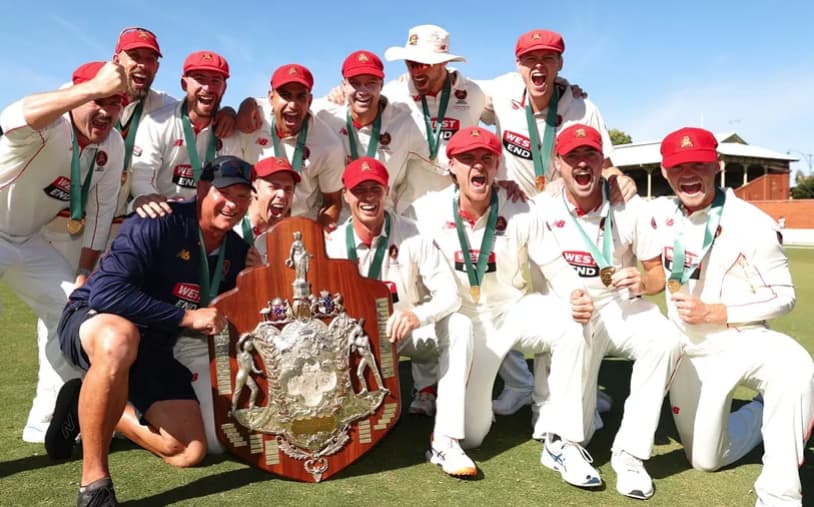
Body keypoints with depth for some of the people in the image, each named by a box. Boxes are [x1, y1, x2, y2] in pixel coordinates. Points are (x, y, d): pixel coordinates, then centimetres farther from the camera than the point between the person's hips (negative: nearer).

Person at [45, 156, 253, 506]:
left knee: (190, 452, -3)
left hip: (152, 348, 7)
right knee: (120, 338, -45)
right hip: (92, 320, -6)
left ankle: (88, 408, 19)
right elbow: (106, 293, -28)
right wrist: (186, 316, -26)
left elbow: (228, 310, 18)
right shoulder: (159, 223, -19)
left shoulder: (236, 251, 3)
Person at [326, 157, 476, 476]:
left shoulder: (412, 236, -12)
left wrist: (418, 315, -40)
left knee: (459, 326, -29)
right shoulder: (333, 245, -6)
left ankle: (445, 441, -29)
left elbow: (450, 293, -19)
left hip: (408, 332, -1)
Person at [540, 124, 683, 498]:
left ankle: (629, 452, -22)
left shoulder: (631, 208, -9)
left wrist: (643, 283, -26)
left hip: (620, 308, 1)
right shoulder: (543, 210, -8)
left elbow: (660, 274, -2)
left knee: (666, 338, -35)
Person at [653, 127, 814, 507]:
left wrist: (715, 313, -23)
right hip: (689, 354, 4)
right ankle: (763, 413, 37)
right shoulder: (660, 213, -2)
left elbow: (783, 297, -10)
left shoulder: (752, 225, -16)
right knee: (705, 460, 11)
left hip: (743, 343, -4)